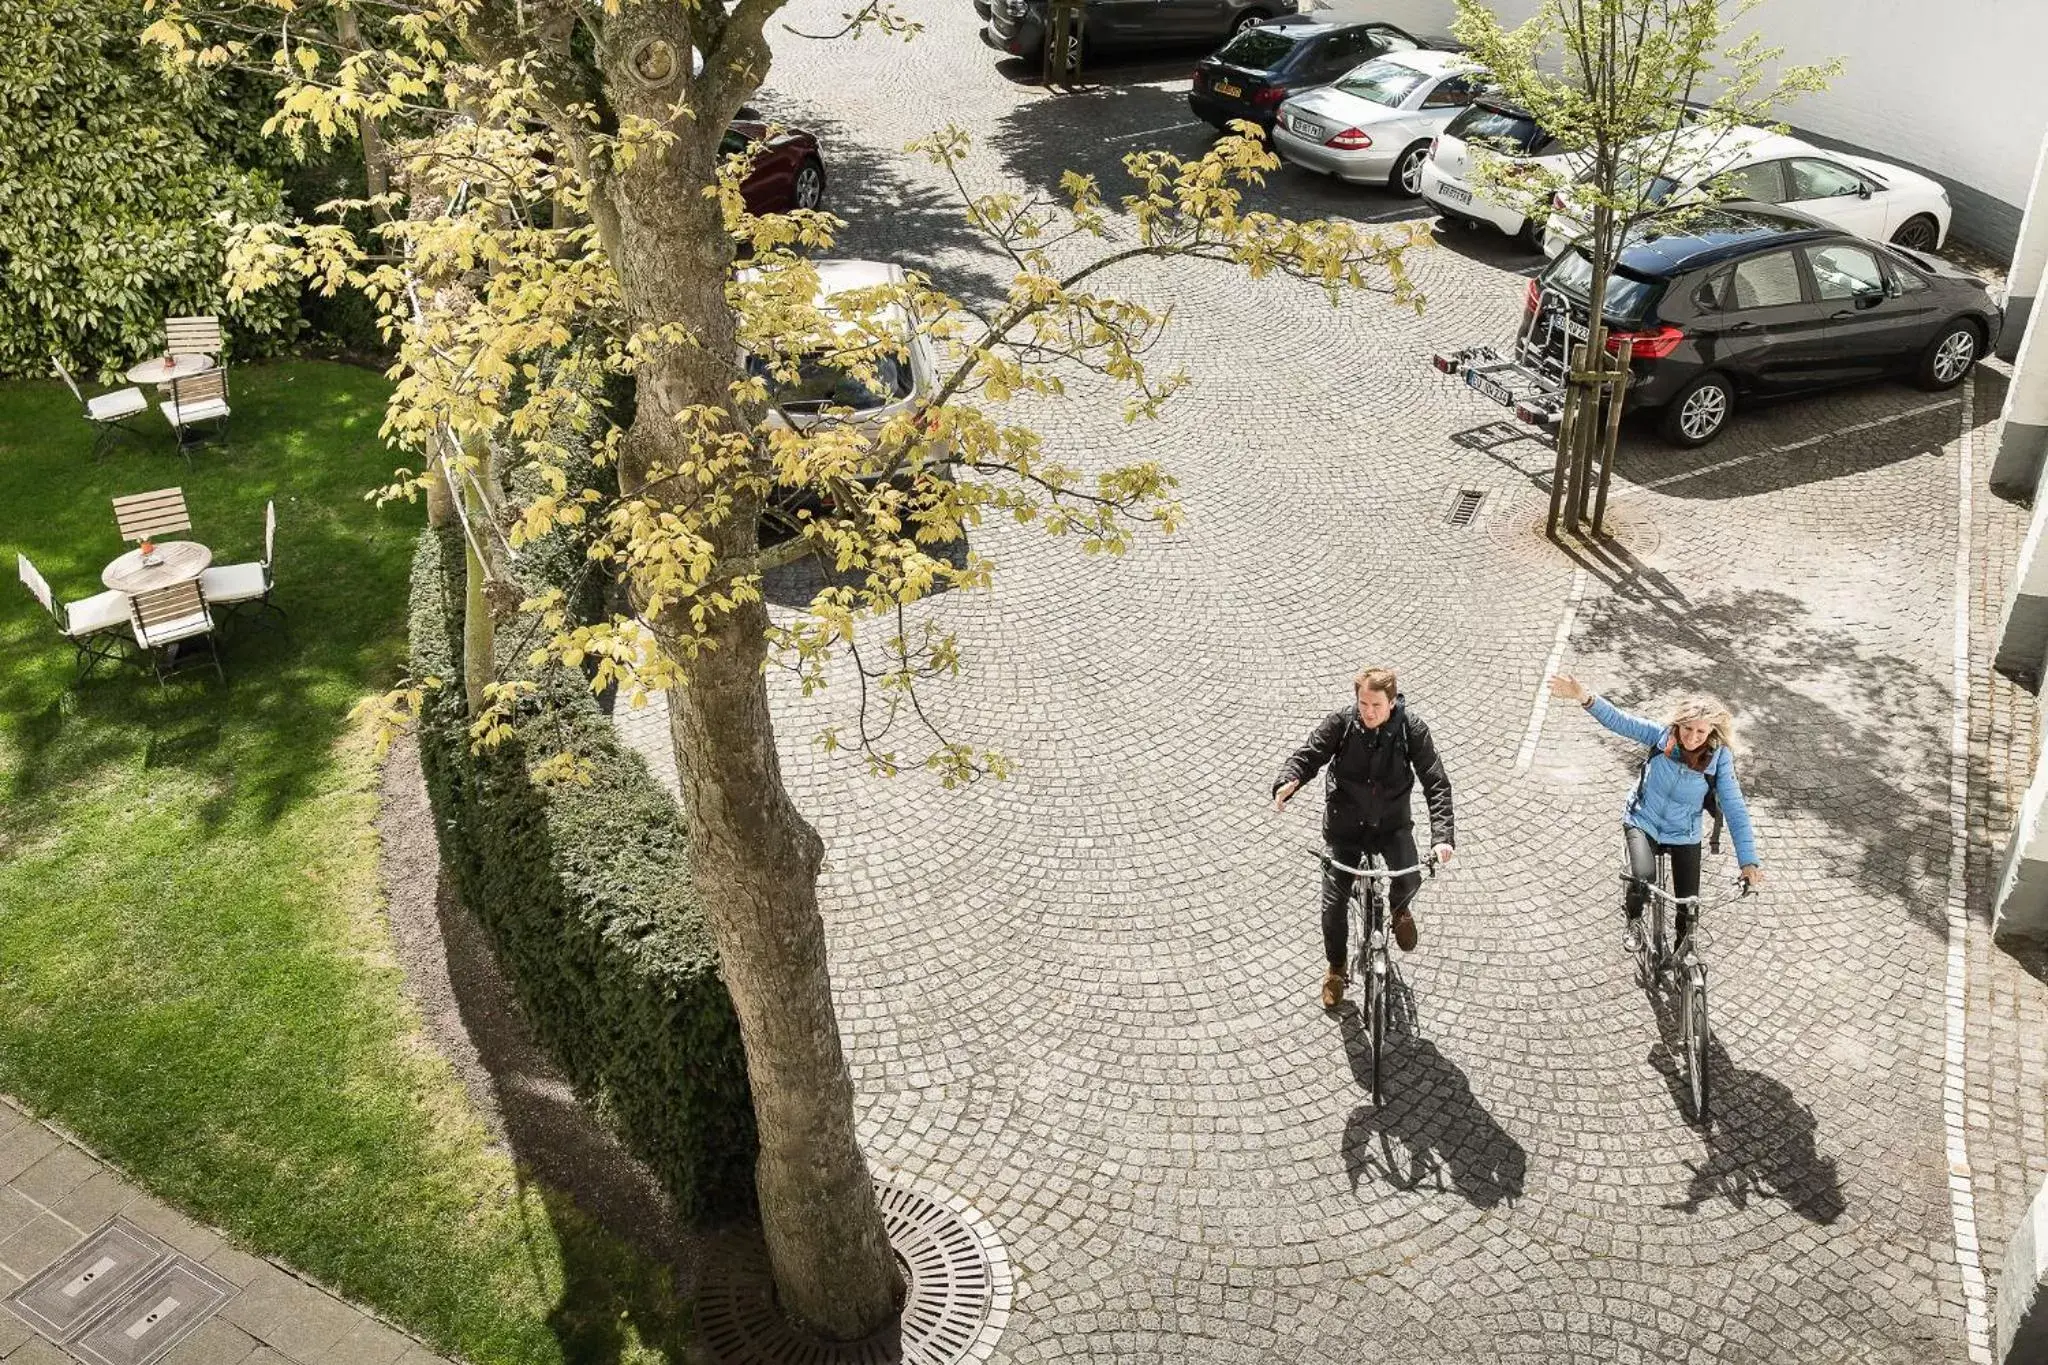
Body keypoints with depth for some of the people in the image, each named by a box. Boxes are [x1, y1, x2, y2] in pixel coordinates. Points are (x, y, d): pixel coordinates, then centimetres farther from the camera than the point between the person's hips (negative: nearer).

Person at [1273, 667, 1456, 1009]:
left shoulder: (1411, 728, -16)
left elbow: (1436, 782, -18)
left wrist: (1442, 835, -31)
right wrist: (1287, 782, -38)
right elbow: (1307, 755, -14)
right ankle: (1336, 968, 26)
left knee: (1409, 879, -26)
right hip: (1344, 824, 1)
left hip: (1392, 822, -1)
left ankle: (1399, 909, 15)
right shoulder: (1340, 723, -15)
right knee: (1333, 902, -3)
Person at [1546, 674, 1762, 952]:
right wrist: (1585, 698, -48)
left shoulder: (1718, 759, -21)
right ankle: (1634, 921, 6)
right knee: (1643, 877, -28)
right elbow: (1619, 720, -28)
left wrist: (1748, 861, -29)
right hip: (1642, 822, -1)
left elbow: (1735, 810, -21)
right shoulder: (1662, 736, -19)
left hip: (1684, 835, 1)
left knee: (1688, 906, 4)